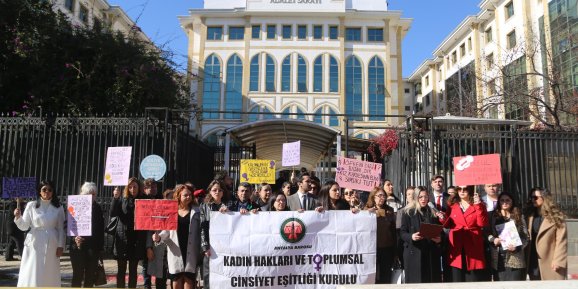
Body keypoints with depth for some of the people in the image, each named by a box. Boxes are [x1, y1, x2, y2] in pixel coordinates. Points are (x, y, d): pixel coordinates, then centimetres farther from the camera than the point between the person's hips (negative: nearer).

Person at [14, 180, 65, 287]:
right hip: (35, 243, -1)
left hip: (51, 245, 1)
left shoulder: (58, 207, 4)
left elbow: (61, 228, 5)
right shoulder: (31, 205, 2)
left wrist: (60, 245, -1)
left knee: (50, 274, 5)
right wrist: (18, 217, -16)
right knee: (32, 273, -1)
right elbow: (24, 227, 2)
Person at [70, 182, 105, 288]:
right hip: (78, 246, -2)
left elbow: (101, 229, 8)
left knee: (90, 276, 8)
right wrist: (74, 238, -18)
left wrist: (101, 246, 5)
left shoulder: (97, 208, 8)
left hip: (93, 247, 3)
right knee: (78, 275, 1)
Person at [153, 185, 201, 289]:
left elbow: (201, 230, 2)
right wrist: (159, 237, -12)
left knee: (188, 280, -3)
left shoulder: (196, 211, 5)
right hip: (176, 252, 1)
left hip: (190, 252, -1)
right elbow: (166, 230, 8)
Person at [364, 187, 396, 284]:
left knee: (386, 275, 9)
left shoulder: (390, 210, 8)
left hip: (387, 247, 3)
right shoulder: (368, 210, 0)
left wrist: (394, 247, 6)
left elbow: (393, 229, 9)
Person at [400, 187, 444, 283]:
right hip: (414, 252, -3)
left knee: (432, 280, 4)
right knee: (415, 281, -1)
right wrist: (411, 236, -21)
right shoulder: (408, 212, 0)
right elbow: (402, 232, -2)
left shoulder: (433, 213, 13)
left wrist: (439, 238, -5)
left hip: (431, 252, 3)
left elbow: (440, 231, 16)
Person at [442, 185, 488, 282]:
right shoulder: (452, 205, 11)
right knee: (457, 280, 6)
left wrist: (478, 206, -14)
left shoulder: (479, 205, 6)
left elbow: (482, 224, -8)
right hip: (457, 247, 2)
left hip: (473, 247, -2)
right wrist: (443, 218, -9)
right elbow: (448, 225, 11)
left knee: (473, 279, 2)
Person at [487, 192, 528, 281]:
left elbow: (526, 237, 4)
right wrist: (493, 239, -12)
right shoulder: (493, 216, 9)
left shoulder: (519, 216, 8)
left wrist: (517, 247, -12)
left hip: (515, 259, -1)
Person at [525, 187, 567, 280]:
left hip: (550, 262, -5)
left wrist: (558, 260, -16)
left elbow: (561, 240, -9)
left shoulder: (555, 216, -3)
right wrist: (525, 259, 3)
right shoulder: (530, 215, 10)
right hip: (533, 262, 5)